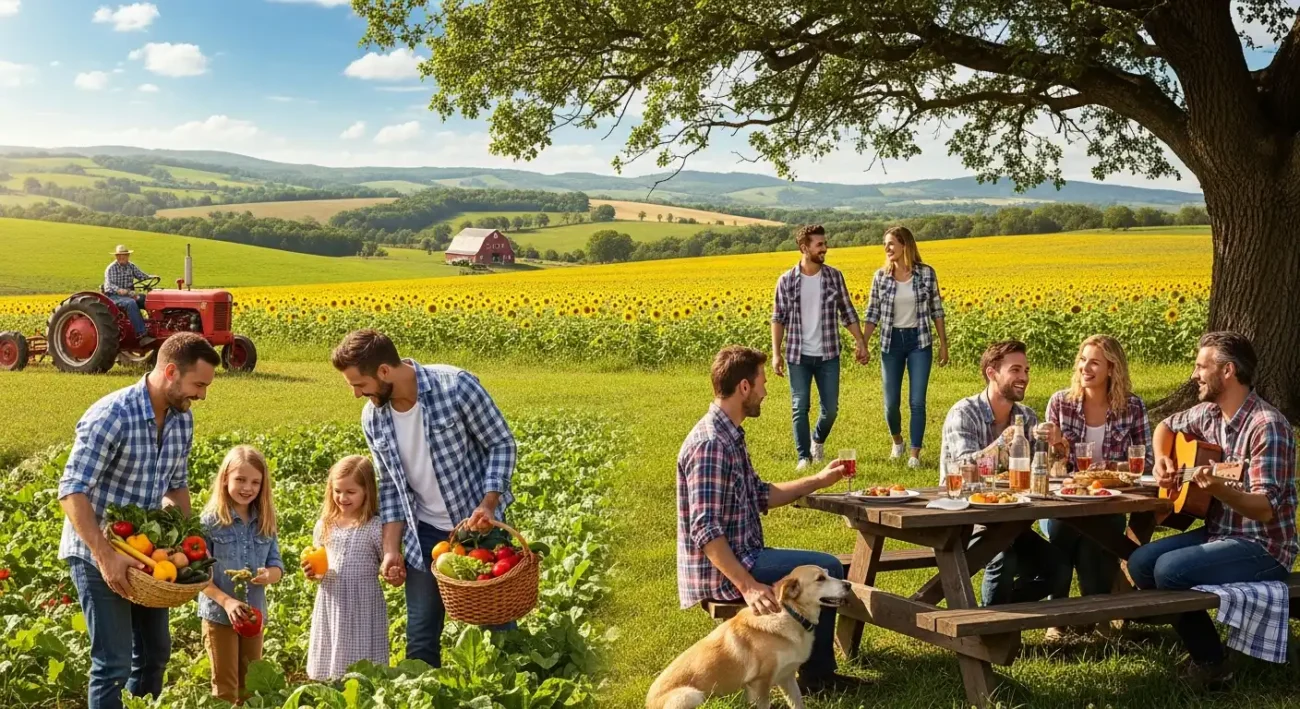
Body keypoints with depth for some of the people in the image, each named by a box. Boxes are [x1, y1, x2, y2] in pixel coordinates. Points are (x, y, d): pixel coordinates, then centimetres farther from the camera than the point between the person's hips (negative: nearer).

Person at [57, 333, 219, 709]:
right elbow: (71, 492, -25)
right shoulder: (110, 416, -24)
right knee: (114, 663, -5)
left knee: (155, 651, 17)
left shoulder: (182, 419, -1)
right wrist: (106, 557, -31)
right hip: (98, 553, -7)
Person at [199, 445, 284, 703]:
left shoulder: (265, 522, 0)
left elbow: (277, 566, 2)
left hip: (254, 615, 4)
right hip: (219, 614, -4)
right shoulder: (210, 522, -13)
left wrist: (269, 575, -21)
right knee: (225, 687, 7)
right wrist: (226, 601, -24)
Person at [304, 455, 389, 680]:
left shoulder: (376, 527, -8)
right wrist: (313, 573, -4)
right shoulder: (324, 526, 5)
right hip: (331, 605, 4)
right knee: (329, 674, 11)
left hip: (363, 607, -4)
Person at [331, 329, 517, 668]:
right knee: (420, 636, 10)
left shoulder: (456, 386, -22)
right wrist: (391, 549, -3)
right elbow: (390, 487, 4)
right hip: (425, 535, 4)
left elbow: (501, 443, -12)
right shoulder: (373, 419, -6)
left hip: (479, 524, -4)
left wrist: (488, 504, -23)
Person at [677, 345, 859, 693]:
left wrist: (819, 480, 20)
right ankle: (815, 674, 5)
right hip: (719, 572, -11)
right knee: (826, 570, -9)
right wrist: (748, 586, -31)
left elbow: (761, 497, 19)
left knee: (824, 568, 19)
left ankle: (818, 670, 22)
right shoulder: (711, 444, -23)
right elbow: (705, 531, -27)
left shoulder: (730, 436, 10)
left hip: (740, 557, 11)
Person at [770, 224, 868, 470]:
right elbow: (778, 319, 0)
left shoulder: (834, 276, 1)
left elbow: (847, 312, 8)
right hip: (798, 355, -2)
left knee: (830, 408, 5)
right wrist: (776, 354, -6)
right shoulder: (787, 280, -4)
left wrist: (861, 343, 4)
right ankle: (804, 456, 13)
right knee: (800, 407, 1)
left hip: (828, 355, 2)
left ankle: (818, 440, 34)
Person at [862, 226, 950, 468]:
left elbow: (936, 310, 3)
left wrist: (943, 344, 3)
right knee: (891, 403, 4)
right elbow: (873, 313, 3)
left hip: (919, 342, -1)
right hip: (891, 342, 1)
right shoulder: (881, 276, -1)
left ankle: (915, 454, 4)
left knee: (917, 402, -5)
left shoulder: (926, 273, -3)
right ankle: (897, 440, 33)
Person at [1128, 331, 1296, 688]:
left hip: (1263, 547, -8)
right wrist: (1162, 460, 5)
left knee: (1170, 569, -25)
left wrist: (1219, 489, -43)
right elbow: (1167, 426, 26)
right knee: (1140, 562, -5)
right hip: (1217, 532, 8)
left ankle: (1210, 662, -7)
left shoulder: (1267, 426, -22)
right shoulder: (1210, 412, 3)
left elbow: (1266, 510, -26)